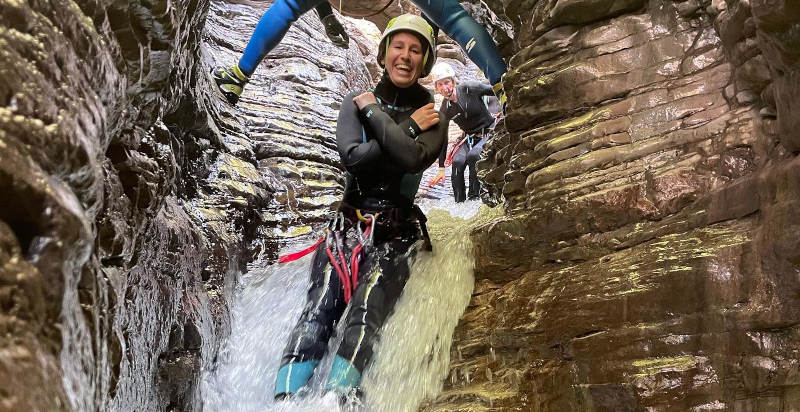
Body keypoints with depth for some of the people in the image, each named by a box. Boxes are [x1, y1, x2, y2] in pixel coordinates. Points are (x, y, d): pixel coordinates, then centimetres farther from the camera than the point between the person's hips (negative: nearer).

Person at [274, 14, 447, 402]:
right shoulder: (356, 102, 8)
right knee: (318, 310, -18)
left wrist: (374, 113, -8)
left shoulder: (433, 116, 4)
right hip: (349, 224, 2)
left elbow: (413, 158, -18)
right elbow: (352, 156, -10)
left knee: (365, 313, -24)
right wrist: (408, 128, -8)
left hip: (397, 232, -1)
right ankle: (283, 397, -28)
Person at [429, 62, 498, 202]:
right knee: (458, 161, -26)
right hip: (469, 137, 3)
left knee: (473, 155, -33)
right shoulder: (445, 110, -4)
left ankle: (474, 195, -19)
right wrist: (441, 168, 5)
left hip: (490, 133, -3)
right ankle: (459, 202, -16)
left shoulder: (470, 89, -16)